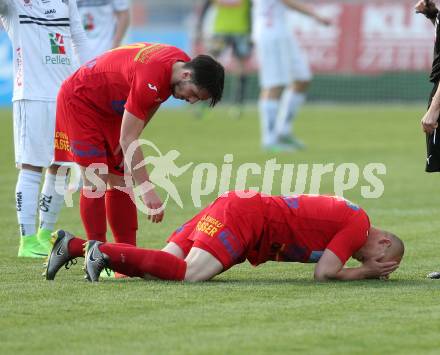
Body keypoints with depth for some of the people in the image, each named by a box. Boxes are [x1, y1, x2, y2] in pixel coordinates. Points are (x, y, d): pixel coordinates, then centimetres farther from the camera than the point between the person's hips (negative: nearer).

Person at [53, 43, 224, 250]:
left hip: (110, 107, 9)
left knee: (120, 183, 5)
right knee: (96, 183, -15)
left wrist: (130, 141, 0)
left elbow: (151, 102, 9)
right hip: (79, 99, -9)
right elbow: (128, 139, -35)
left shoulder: (182, 62, -11)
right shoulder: (150, 79, -38)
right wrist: (147, 190, -38)